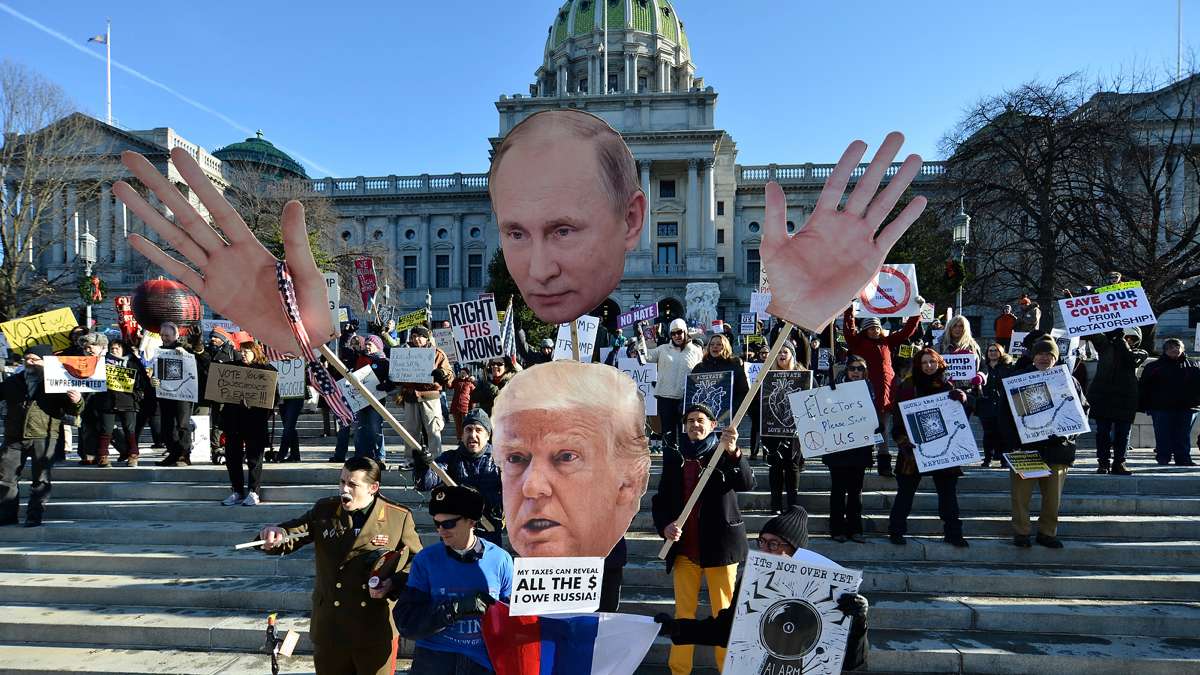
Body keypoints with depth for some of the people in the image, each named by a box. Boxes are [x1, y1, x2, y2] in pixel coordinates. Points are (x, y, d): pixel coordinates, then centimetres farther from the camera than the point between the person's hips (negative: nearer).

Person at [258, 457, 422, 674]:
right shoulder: (324, 510, 3)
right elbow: (292, 534, -1)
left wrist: (395, 583, -13)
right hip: (329, 631, 3)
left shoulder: (399, 517, -7)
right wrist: (277, 535, -23)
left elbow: (417, 561, 2)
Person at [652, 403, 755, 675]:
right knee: (683, 613, 9)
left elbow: (747, 483, -19)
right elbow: (661, 498, 10)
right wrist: (664, 525, -9)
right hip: (684, 546, 3)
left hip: (720, 545, -3)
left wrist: (733, 452, -37)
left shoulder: (724, 454, -2)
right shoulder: (674, 457, 7)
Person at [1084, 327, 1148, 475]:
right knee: (1103, 431, 1)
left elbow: (1131, 359, -10)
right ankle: (1104, 463, 5)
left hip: (1125, 398, 0)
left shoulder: (1140, 353, 12)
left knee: (1122, 433, 4)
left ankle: (1119, 463, 12)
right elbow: (1095, 336, -1)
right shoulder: (1107, 347, 13)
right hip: (1102, 395, 0)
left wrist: (1120, 341, -8)